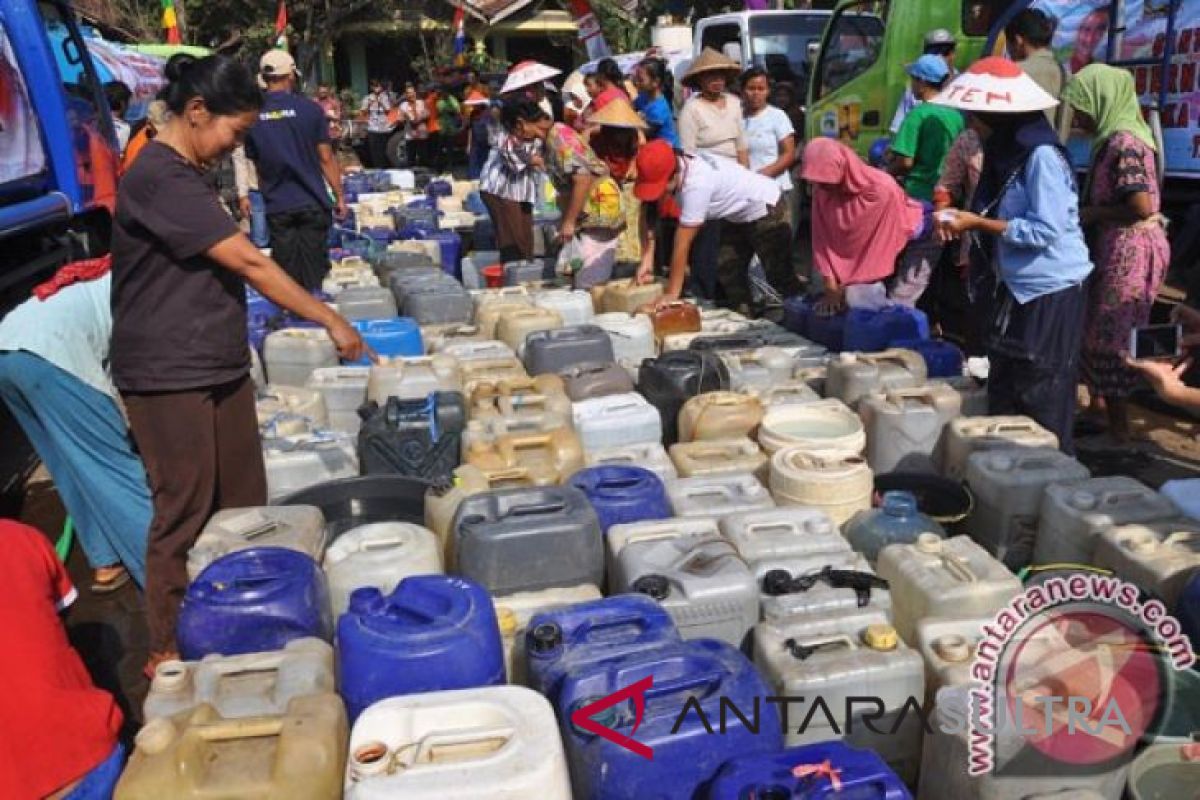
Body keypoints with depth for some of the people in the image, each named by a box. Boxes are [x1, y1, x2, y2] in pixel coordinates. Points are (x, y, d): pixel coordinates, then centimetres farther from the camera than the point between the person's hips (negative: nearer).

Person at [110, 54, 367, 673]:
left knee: (244, 504, 14)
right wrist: (331, 321, -18)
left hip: (218, 365, 9)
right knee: (184, 516, 1)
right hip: (170, 378, -9)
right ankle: (168, 651, 18)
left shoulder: (185, 174, 13)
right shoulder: (160, 177, -19)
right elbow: (249, 262, -22)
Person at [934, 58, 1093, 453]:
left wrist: (978, 224, -19)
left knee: (1043, 404, 0)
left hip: (1050, 291, -9)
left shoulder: (1041, 155, -18)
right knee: (1003, 394, 15)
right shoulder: (1005, 151, 9)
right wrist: (966, 222, -1)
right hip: (1016, 287, 9)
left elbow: (1045, 231, -23)